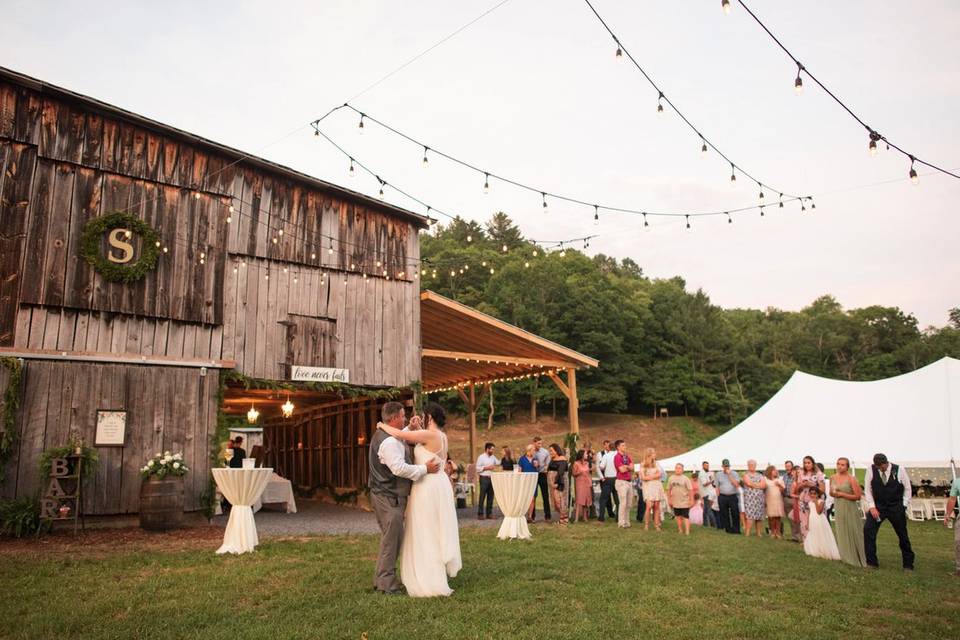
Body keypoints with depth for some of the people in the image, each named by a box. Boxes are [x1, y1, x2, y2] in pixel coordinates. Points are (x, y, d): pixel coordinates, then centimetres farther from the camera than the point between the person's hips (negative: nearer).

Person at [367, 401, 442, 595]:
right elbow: (399, 468, -28)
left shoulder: (383, 435, 12)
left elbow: (398, 439, 33)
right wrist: (425, 468, -20)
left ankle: (381, 579, 27)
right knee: (391, 539, -5)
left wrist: (410, 429, 19)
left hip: (387, 496, 11)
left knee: (392, 538, 18)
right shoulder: (389, 442, -22)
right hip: (389, 497, -11)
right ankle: (386, 584, 2)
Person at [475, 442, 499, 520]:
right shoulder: (481, 457, -4)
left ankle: (489, 513, 15)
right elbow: (477, 468, -8)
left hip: (491, 478, 6)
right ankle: (480, 514, -1)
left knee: (490, 496, 8)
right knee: (482, 496, -5)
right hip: (484, 478, -6)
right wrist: (487, 468, -14)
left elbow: (498, 463, 17)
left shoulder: (493, 457, 14)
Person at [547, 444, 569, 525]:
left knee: (560, 500, -7)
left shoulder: (562, 459, -10)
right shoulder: (552, 459, 15)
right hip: (552, 483, 8)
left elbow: (560, 472, -18)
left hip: (559, 483, -8)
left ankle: (563, 519, -1)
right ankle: (560, 518, 13)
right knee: (555, 500, 8)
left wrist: (557, 483, -23)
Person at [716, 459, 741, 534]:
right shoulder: (719, 474, 8)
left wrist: (729, 474, -13)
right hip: (723, 497, 2)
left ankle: (736, 530, 5)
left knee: (735, 514, -3)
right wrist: (718, 497, 3)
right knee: (724, 515, 5)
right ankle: (727, 529, 13)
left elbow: (736, 484, -13)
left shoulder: (734, 474, 2)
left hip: (733, 496, -2)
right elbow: (717, 487, 10)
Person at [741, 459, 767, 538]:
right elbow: (749, 483, -11)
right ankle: (748, 533, -11)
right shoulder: (746, 475, 7)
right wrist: (759, 485, 0)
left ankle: (758, 533, 11)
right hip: (750, 498, -4)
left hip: (760, 498, 4)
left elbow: (764, 485, 3)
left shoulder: (760, 475, 17)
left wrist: (754, 485, -4)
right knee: (750, 516, -11)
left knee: (759, 516, 3)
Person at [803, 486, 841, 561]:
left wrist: (816, 502, -22)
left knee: (821, 537, -4)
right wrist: (807, 523, 10)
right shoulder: (810, 502, 9)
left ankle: (824, 552, 0)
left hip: (820, 521, -6)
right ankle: (815, 551, 19)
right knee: (812, 537, 10)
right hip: (812, 521, 6)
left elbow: (819, 512, -20)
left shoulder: (821, 501, -9)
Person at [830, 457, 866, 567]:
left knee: (852, 533, 1)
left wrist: (842, 494, -16)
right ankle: (846, 557, 20)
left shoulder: (851, 479, -12)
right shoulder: (833, 478, 5)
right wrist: (834, 493, -4)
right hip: (838, 508, 5)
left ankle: (857, 558, 11)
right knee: (841, 533, 10)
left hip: (850, 509, -5)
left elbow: (858, 496, -14)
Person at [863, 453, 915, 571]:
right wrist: (872, 506, -9)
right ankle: (871, 562, -4)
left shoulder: (899, 470, -9)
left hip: (896, 508, 0)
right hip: (877, 506, 0)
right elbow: (868, 489, -1)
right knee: (868, 530, -13)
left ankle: (908, 564, 26)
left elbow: (907, 489, 2)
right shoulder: (871, 470, -8)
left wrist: (903, 506, -1)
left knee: (903, 535, 8)